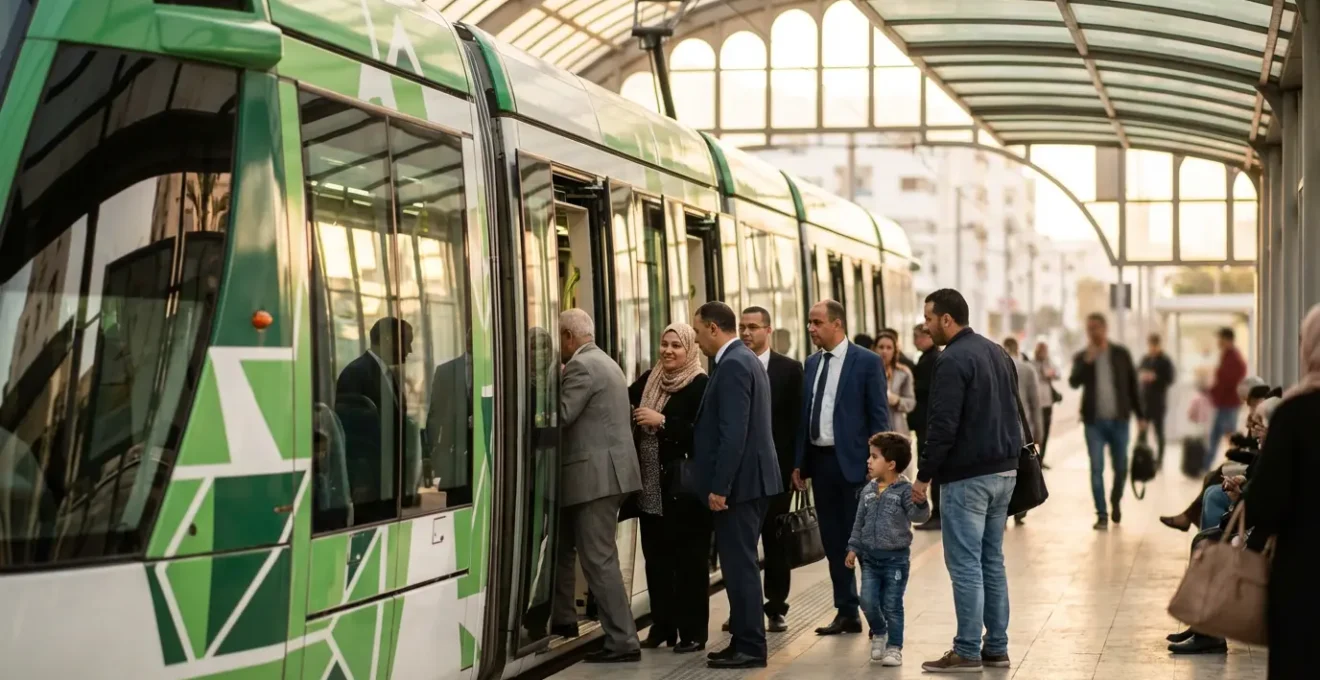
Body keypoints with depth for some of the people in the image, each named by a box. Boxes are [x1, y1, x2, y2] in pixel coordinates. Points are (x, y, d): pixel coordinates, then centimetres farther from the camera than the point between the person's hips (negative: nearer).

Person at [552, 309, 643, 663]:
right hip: (605, 471, 10)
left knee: (598, 559, -7)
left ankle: (623, 641, -6)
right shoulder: (605, 362, 19)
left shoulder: (582, 366, -13)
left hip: (595, 474, -10)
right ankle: (561, 617, 32)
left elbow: (559, 415, -19)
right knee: (562, 546, 21)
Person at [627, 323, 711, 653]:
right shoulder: (649, 379, 11)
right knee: (656, 555, 12)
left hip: (684, 485, -6)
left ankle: (692, 631, 8)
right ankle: (662, 626, 22)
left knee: (689, 557, 1)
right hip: (651, 483, 6)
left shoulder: (700, 385, -9)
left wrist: (662, 421, -19)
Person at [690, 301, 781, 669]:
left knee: (739, 563, -4)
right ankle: (745, 641, 20)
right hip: (749, 478, 10)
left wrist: (719, 486, -21)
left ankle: (750, 647, 1)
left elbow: (733, 432, -22)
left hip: (738, 481, -10)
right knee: (740, 562, 14)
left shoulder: (732, 365, -16)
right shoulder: (743, 359, 16)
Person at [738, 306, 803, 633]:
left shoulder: (789, 369, 2)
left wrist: (796, 464, -7)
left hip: (775, 467, -1)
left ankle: (776, 609, 14)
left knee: (775, 539, 6)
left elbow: (796, 419, -1)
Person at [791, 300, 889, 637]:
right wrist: (799, 461, 10)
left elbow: (879, 417, -8)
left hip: (853, 462, -6)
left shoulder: (867, 362, -6)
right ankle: (846, 612, 18)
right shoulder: (812, 363, 12)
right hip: (820, 461, 6)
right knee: (833, 542, 10)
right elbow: (805, 414, 14)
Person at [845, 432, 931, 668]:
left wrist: (920, 502, -45)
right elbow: (860, 521, 12)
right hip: (870, 556, 5)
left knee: (892, 605, 0)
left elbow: (918, 516, -24)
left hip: (896, 557, -5)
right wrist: (854, 547, 10)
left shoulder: (905, 490, -12)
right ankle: (879, 633, 27)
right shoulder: (868, 490, 5)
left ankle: (894, 647, 12)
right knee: (868, 602, 1)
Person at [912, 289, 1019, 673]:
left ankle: (968, 652, -1)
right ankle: (996, 648, 16)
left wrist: (924, 475, -12)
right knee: (992, 562, 13)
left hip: (967, 476, -9)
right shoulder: (996, 352, 13)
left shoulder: (953, 361, -15)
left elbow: (942, 426, -19)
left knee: (965, 566, -4)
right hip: (1004, 470, 9)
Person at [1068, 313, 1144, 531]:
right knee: (1097, 469, -4)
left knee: (1121, 467, 6)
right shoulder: (1082, 356, 3)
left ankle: (1116, 502, 32)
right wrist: (1087, 361, -26)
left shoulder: (1121, 354, 4)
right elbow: (1074, 382, -12)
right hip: (1094, 421, 0)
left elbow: (1132, 384, 8)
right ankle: (1102, 515, 1)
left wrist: (1139, 415, 7)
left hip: (1119, 419, 1)